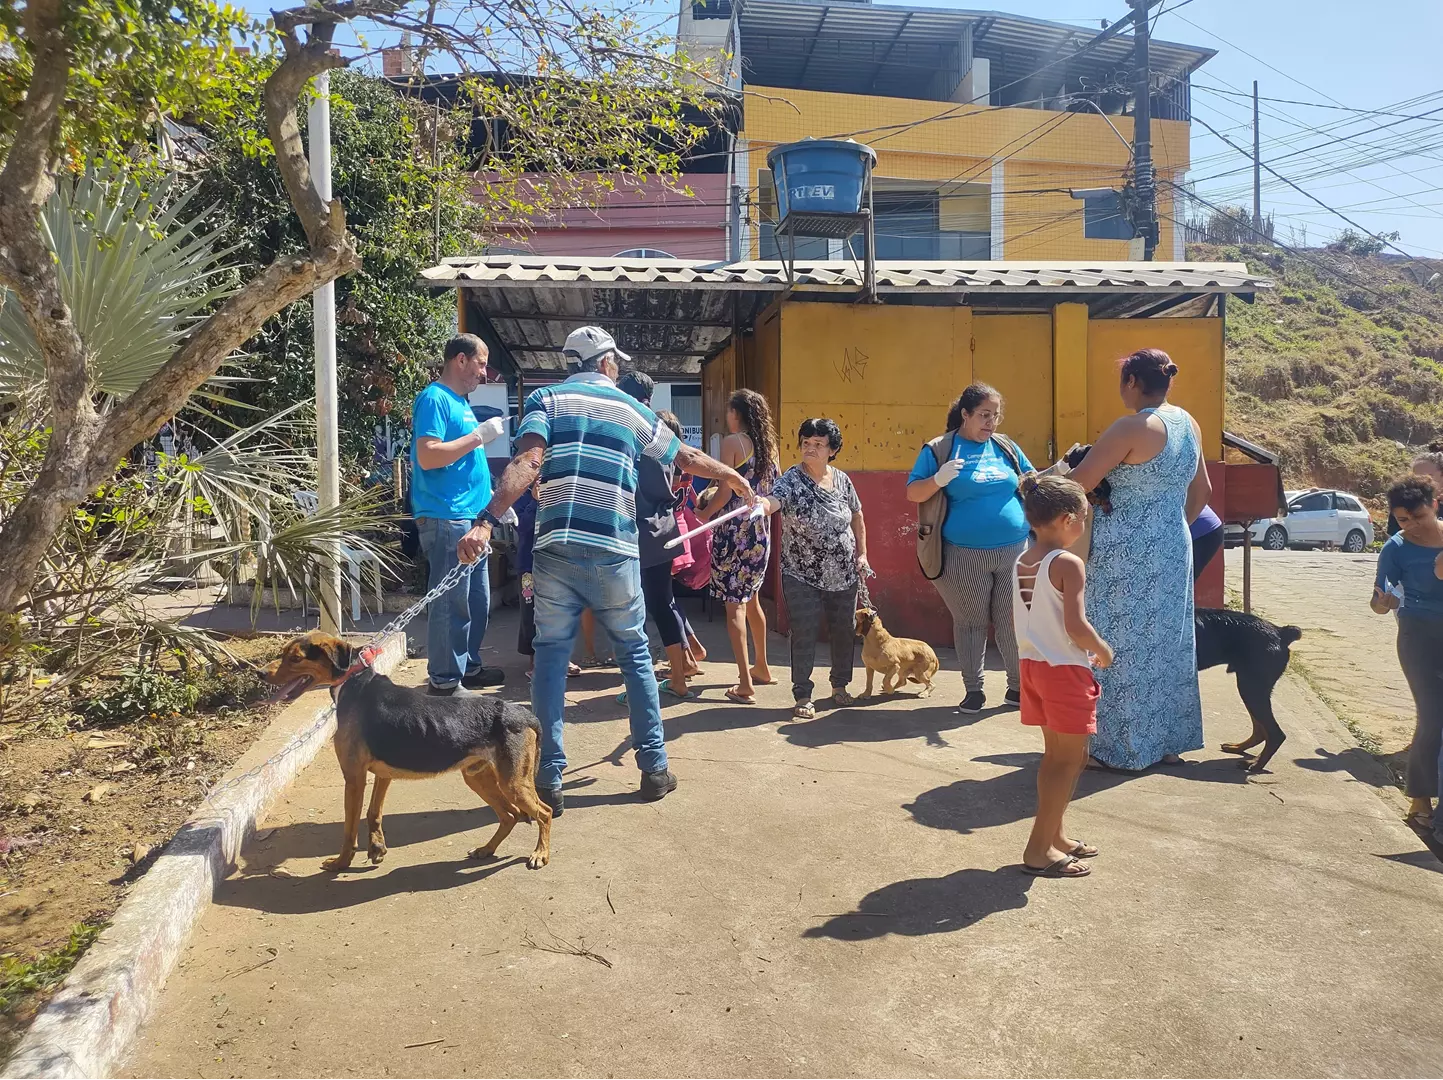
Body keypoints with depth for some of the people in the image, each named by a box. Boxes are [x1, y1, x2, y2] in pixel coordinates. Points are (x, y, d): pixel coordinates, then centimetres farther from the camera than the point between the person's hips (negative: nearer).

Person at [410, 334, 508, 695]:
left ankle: (469, 666, 29)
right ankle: (444, 681, 4)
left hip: (471, 518, 10)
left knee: (478, 601, 16)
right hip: (446, 519, -10)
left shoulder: (460, 402, 19)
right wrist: (479, 435, -17)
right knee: (451, 603, -5)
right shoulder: (434, 399, -10)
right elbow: (428, 457, -22)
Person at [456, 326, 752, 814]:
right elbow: (689, 458, 26)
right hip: (614, 554, 1)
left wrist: (486, 521, -19)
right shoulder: (632, 409, 14)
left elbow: (527, 462, -11)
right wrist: (736, 479, 43)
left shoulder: (546, 399, 9)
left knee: (550, 659, 8)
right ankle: (654, 769, 22)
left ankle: (548, 780, 8)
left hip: (556, 550, -1)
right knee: (635, 655, 15)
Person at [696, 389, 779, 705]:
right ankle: (762, 668, 33)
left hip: (735, 532, -7)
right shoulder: (769, 445, 10)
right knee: (752, 600, 22)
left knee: (735, 606, -4)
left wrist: (705, 513, 1)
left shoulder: (732, 442, -9)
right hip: (761, 532, 7)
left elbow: (726, 491, -14)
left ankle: (745, 685, -6)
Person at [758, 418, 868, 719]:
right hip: (803, 576, -4)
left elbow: (857, 517, 14)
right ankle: (803, 697, 10)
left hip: (844, 574, 5)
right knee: (804, 636, -3)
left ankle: (839, 686, 34)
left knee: (844, 632, 14)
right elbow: (771, 502, -33)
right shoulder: (792, 481, -13)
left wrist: (862, 553, 8)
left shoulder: (842, 479, 1)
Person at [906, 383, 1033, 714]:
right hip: (965, 555, -3)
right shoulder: (939, 449, -1)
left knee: (1013, 621, 8)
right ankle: (974, 690, 19)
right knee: (971, 622, 6)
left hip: (1014, 550, 3)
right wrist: (938, 480, -21)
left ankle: (1019, 686, 23)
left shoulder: (1006, 447, 11)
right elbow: (912, 494, -2)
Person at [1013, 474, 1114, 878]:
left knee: (1055, 754, 19)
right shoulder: (1068, 564, -19)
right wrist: (1102, 651, -8)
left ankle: (1054, 836, 29)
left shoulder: (1021, 562, 6)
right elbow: (1076, 627, -24)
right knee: (1072, 759, 1)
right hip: (1065, 669, -8)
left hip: (1032, 662, 8)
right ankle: (1039, 849, 2)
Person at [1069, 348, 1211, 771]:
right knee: (1166, 643, 15)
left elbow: (1078, 484, -19)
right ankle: (1167, 743, 26)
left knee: (1125, 644, 2)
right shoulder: (1188, 423, 8)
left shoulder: (1132, 428, -18)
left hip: (1127, 554, -8)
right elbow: (1201, 491, 18)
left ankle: (1125, 748, 10)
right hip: (1173, 550, 8)